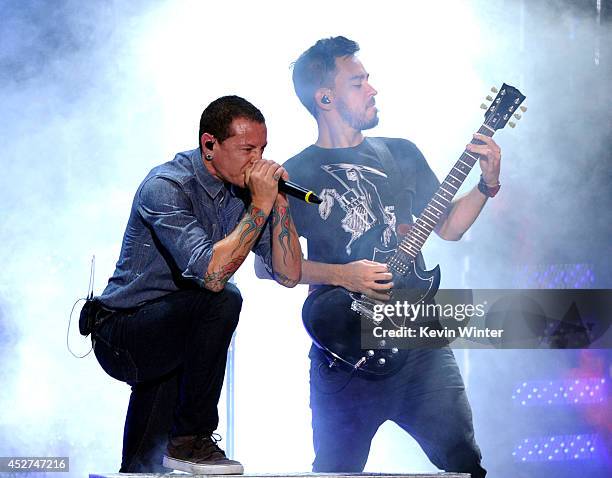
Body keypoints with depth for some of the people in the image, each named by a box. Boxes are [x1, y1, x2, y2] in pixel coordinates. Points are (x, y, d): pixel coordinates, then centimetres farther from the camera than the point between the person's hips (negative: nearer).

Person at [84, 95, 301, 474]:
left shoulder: (242, 189, 3)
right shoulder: (167, 187, -20)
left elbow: (289, 275, 1)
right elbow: (211, 274, -34)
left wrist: (278, 197, -10)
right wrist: (260, 205, -28)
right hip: (123, 336, -8)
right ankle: (193, 438, -18)